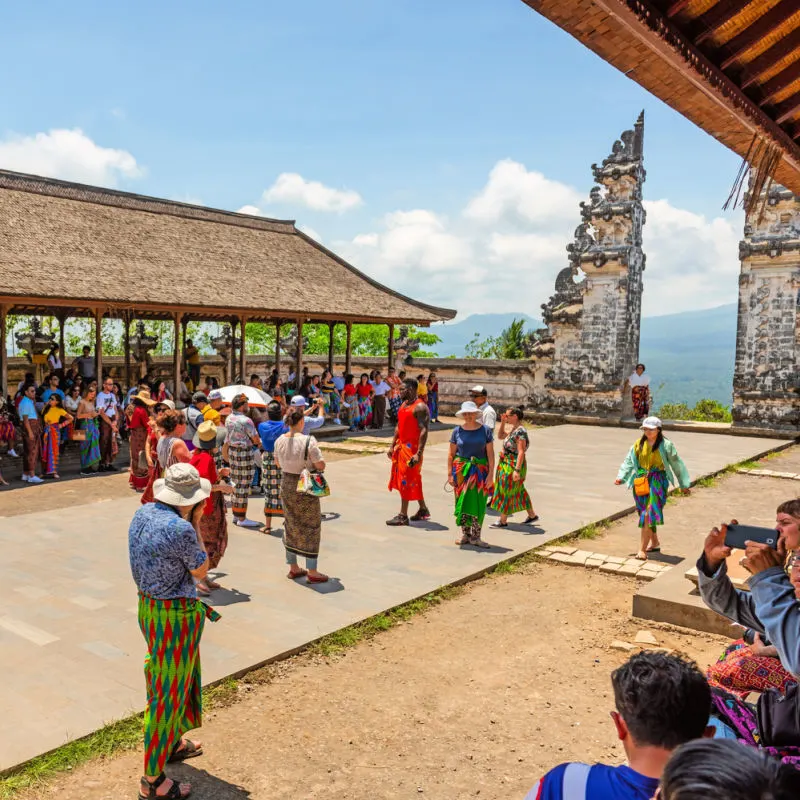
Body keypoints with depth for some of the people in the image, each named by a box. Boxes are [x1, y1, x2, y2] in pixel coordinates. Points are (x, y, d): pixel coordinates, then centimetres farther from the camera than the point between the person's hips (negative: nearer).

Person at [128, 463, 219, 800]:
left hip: (147, 605, 9)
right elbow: (201, 571, -10)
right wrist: (196, 524, -9)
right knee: (169, 692, 6)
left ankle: (172, 743, 48)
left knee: (176, 679, 27)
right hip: (175, 616, -9)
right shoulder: (181, 529, -28)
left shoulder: (143, 513, -3)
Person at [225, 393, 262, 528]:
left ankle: (236, 515, 25)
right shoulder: (246, 420, -19)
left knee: (236, 483, 17)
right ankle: (241, 518, 3)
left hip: (232, 451, 9)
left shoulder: (229, 418, 6)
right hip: (244, 453, -8)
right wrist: (258, 442, 8)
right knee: (244, 485, -2)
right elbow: (256, 440, -14)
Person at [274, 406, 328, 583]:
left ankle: (293, 568, 28)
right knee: (311, 527, 7)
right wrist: (311, 464, -1)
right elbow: (321, 465, -20)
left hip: (286, 484, 6)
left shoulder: (280, 440, -3)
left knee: (291, 526, 18)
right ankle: (312, 572, 12)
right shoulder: (308, 441, -21)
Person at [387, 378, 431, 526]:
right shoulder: (404, 404, 14)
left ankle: (403, 516, 2)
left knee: (406, 480, -5)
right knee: (413, 480, 15)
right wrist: (393, 446, 16)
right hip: (402, 446, 9)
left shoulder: (420, 407, -15)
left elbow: (424, 431, -21)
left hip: (412, 448, -9)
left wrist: (419, 454, -26)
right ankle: (423, 510, 26)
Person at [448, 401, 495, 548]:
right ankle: (465, 534, 18)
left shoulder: (485, 430, -1)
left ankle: (475, 537, 9)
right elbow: (451, 454, 4)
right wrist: (450, 474, 0)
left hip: (480, 470, -1)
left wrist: (491, 474, -6)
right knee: (462, 501, 6)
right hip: (461, 470, 1)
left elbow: (490, 454, -1)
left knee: (478, 503, 0)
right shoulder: (457, 431, 2)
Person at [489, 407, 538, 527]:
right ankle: (532, 515, 29)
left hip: (513, 466, -10)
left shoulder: (520, 431, -21)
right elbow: (500, 436, 22)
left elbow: (521, 452, -26)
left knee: (506, 492, 1)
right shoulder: (513, 429, 7)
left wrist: (517, 470, -30)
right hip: (506, 464, 10)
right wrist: (502, 422, 8)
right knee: (518, 491, 18)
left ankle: (503, 521, 13)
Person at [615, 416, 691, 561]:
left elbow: (676, 464, 3)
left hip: (657, 482, -5)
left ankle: (642, 549, -11)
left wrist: (683, 484, 7)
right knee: (645, 514, 15)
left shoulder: (666, 445, -5)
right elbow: (629, 461, 8)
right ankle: (655, 543, 34)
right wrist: (621, 477, -3)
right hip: (641, 482, 5)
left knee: (648, 515, -12)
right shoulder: (638, 444, 5)